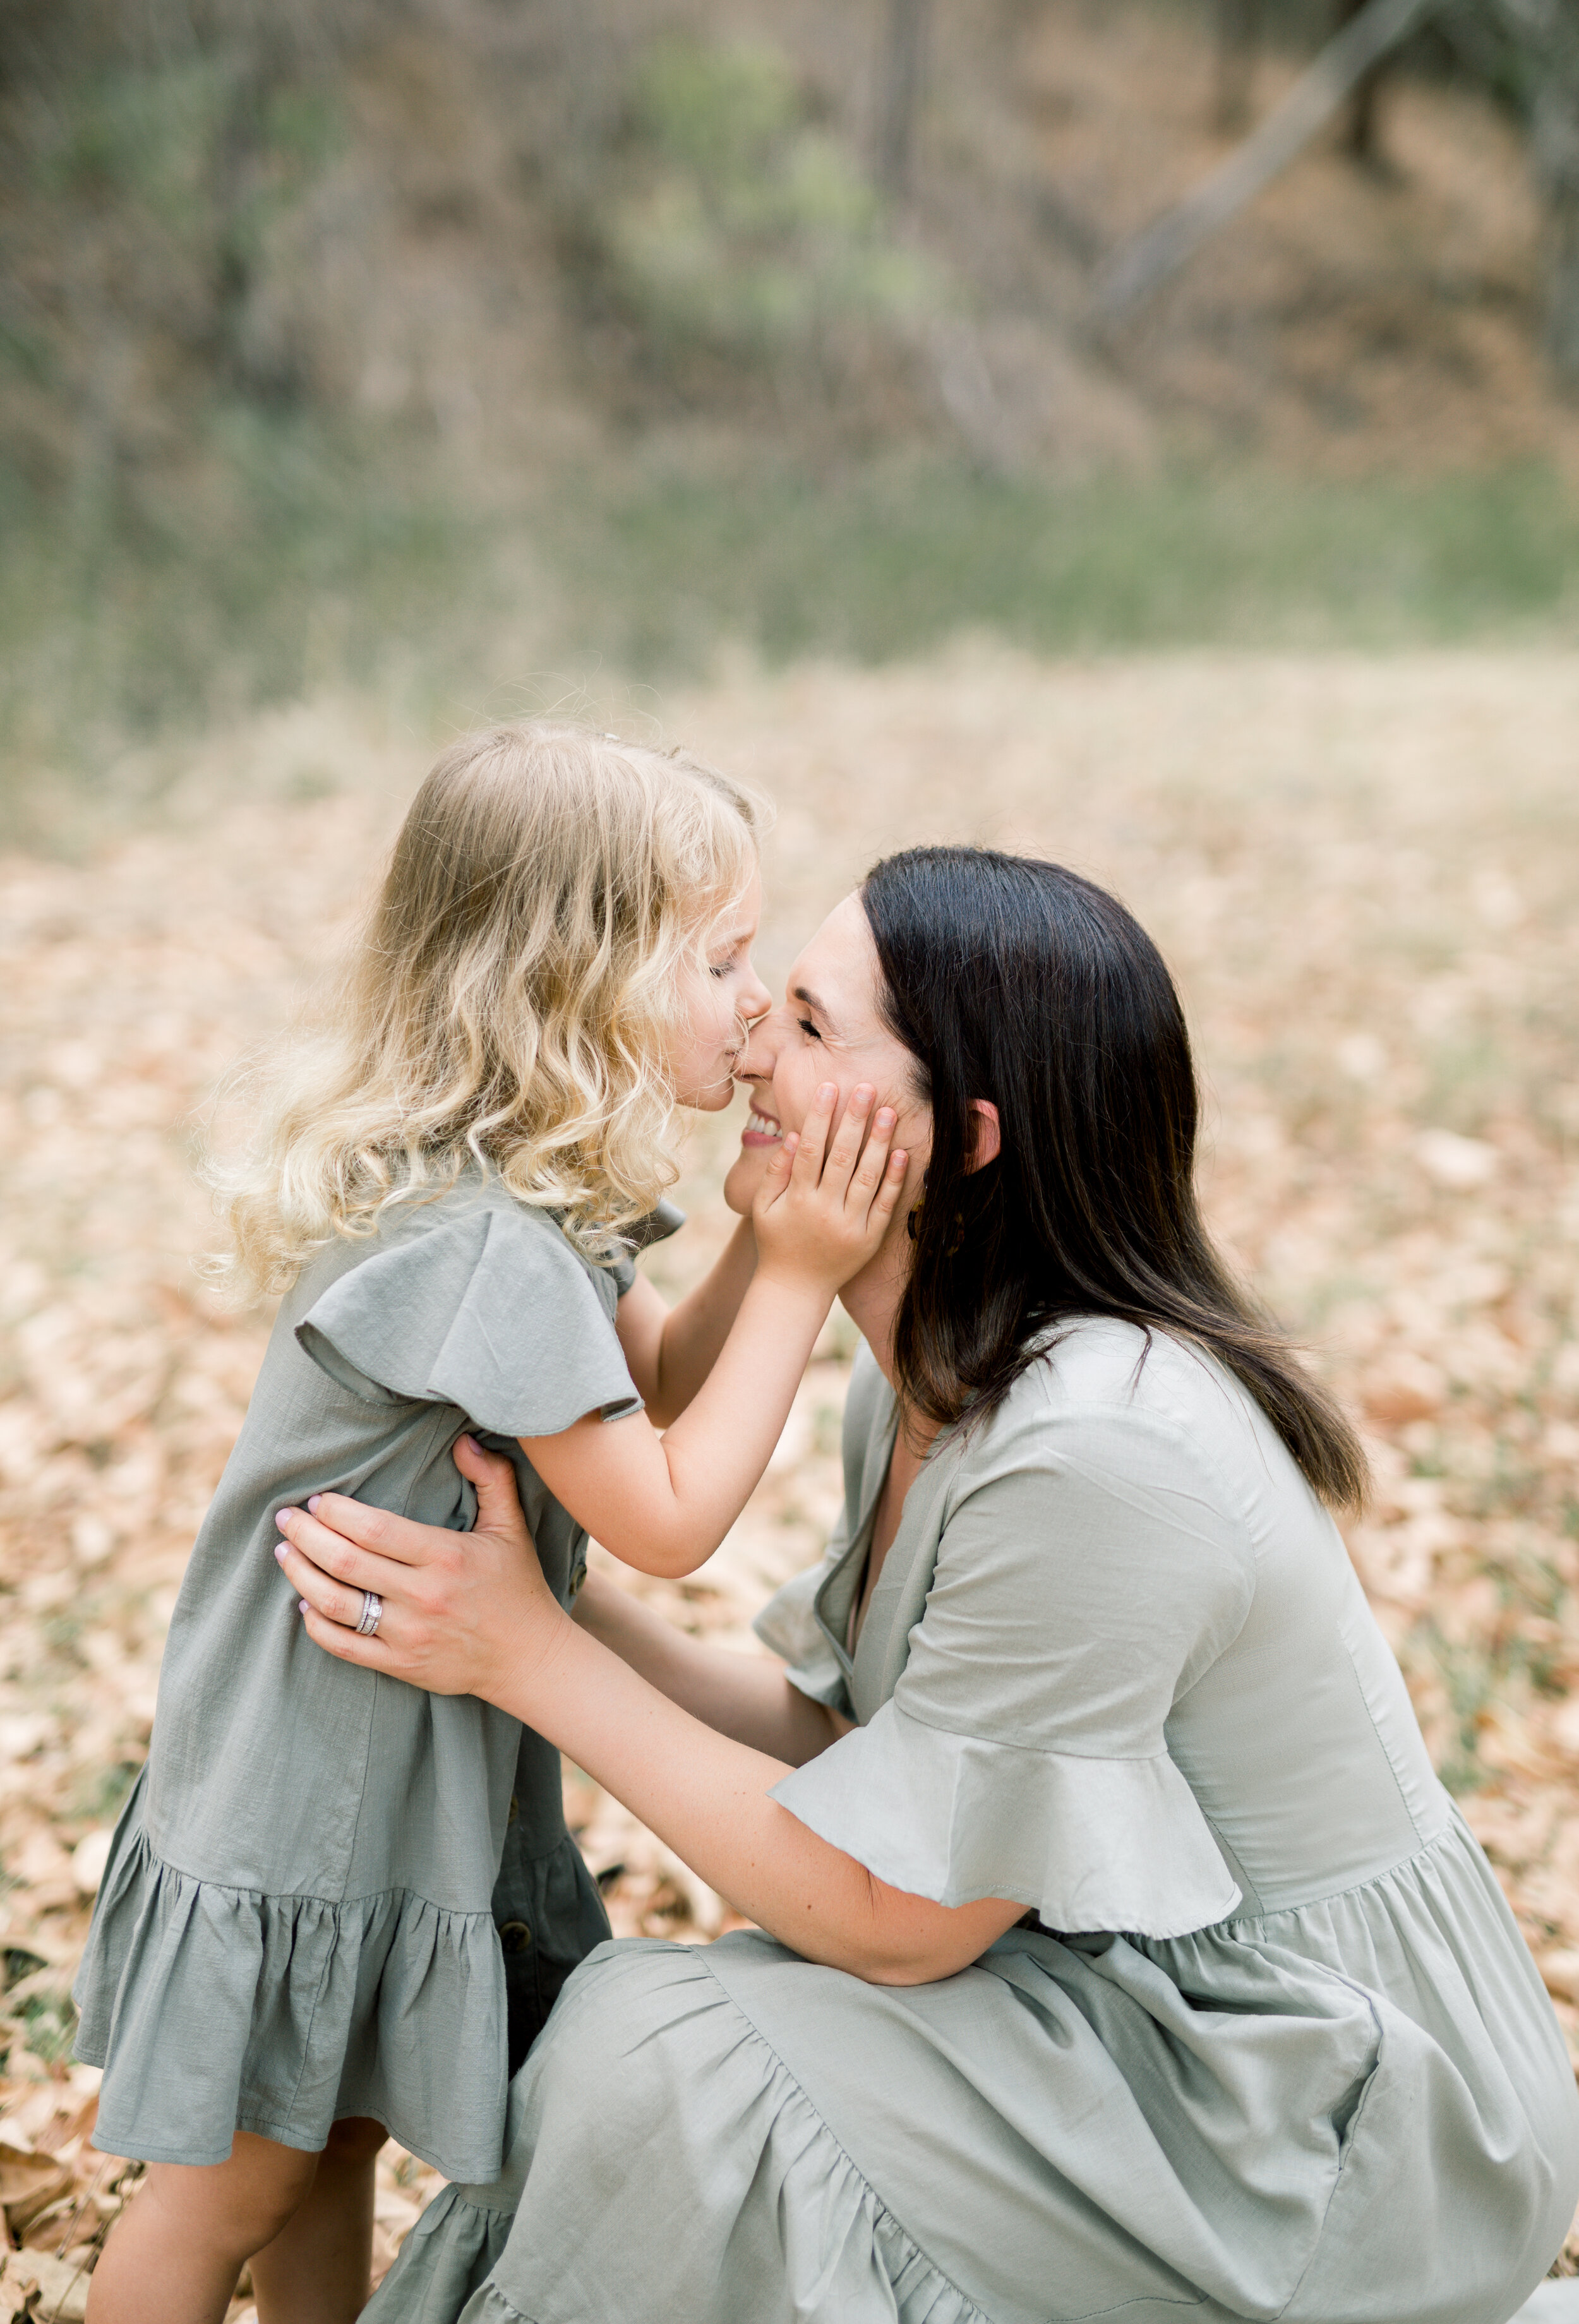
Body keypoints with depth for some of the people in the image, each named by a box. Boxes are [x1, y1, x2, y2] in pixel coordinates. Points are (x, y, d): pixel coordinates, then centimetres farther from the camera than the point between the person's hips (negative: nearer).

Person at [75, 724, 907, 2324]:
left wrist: (766, 1234, -8)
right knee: (235, 2182, 10)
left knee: (335, 2134, 23)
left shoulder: (513, 1198, 0)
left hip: (411, 1756, 9)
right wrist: (797, 1277, -18)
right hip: (309, 1787, -9)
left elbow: (657, 1389, 7)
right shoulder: (485, 1245, -30)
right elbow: (667, 1516, -23)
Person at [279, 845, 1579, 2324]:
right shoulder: (924, 1390, 1)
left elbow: (896, 1918, -21)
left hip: (1322, 2118, -8)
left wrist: (531, 1657, -19)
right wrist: (553, 1600, -3)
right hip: (1132, 1994, 8)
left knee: (661, 2056, -18)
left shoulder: (1097, 1452, -29)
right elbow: (846, 1747, 4)